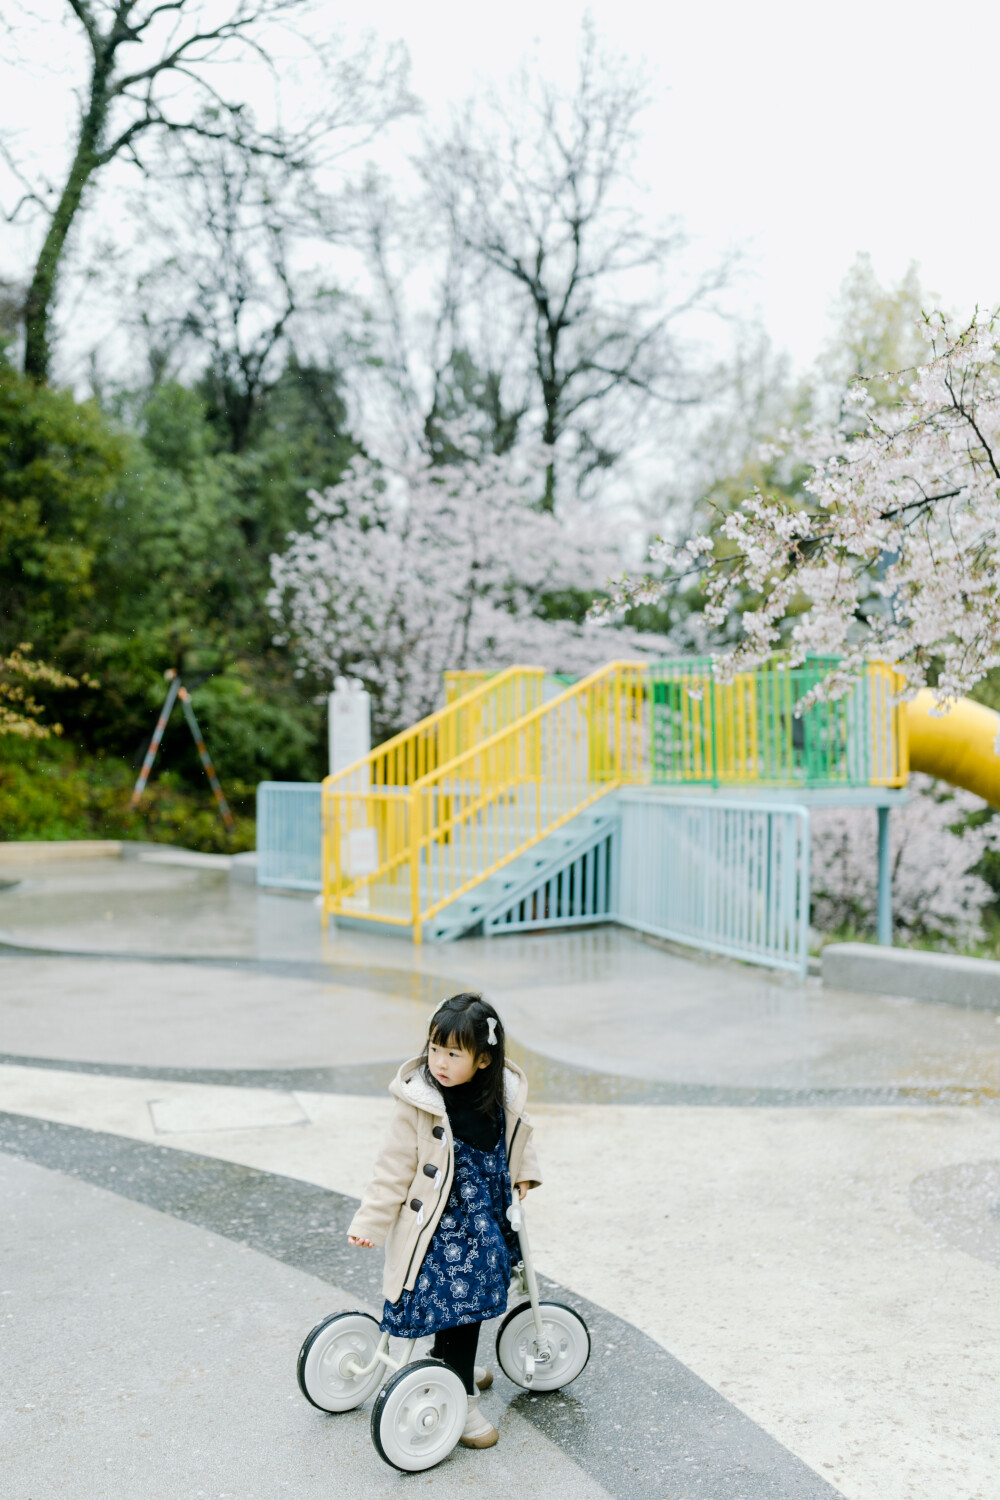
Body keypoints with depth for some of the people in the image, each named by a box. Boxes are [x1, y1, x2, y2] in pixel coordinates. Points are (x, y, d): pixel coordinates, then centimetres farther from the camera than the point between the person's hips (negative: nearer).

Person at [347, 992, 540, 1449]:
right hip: (440, 1227, -5)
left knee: (471, 1299, 18)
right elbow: (394, 1169, -14)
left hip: (488, 1223, 6)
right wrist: (370, 1222, -13)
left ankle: (450, 1364, 45)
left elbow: (516, 1136, 17)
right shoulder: (418, 1106, -20)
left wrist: (523, 1172, 9)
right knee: (458, 1305, -10)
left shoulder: (503, 1097, -6)